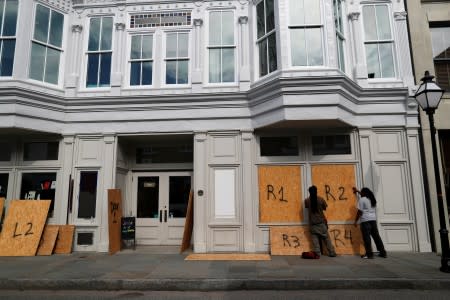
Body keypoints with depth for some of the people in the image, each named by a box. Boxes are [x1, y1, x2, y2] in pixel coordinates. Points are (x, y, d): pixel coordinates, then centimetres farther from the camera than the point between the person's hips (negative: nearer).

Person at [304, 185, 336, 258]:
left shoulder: (307, 200, -7)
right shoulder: (321, 199, -8)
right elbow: (325, 208, 4)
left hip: (312, 223, 0)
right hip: (321, 222, 0)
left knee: (315, 238, 4)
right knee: (326, 238, 10)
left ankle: (317, 254, -2)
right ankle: (332, 253, 16)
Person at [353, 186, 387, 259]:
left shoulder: (362, 200, -7)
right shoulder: (372, 199, 15)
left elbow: (359, 211, -11)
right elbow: (365, 195, 38)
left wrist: (356, 221, -4)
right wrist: (357, 191, 51)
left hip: (365, 220, -7)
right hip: (373, 220, 7)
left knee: (366, 237, -5)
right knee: (376, 236, 12)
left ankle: (369, 254, -6)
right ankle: (383, 252, 16)